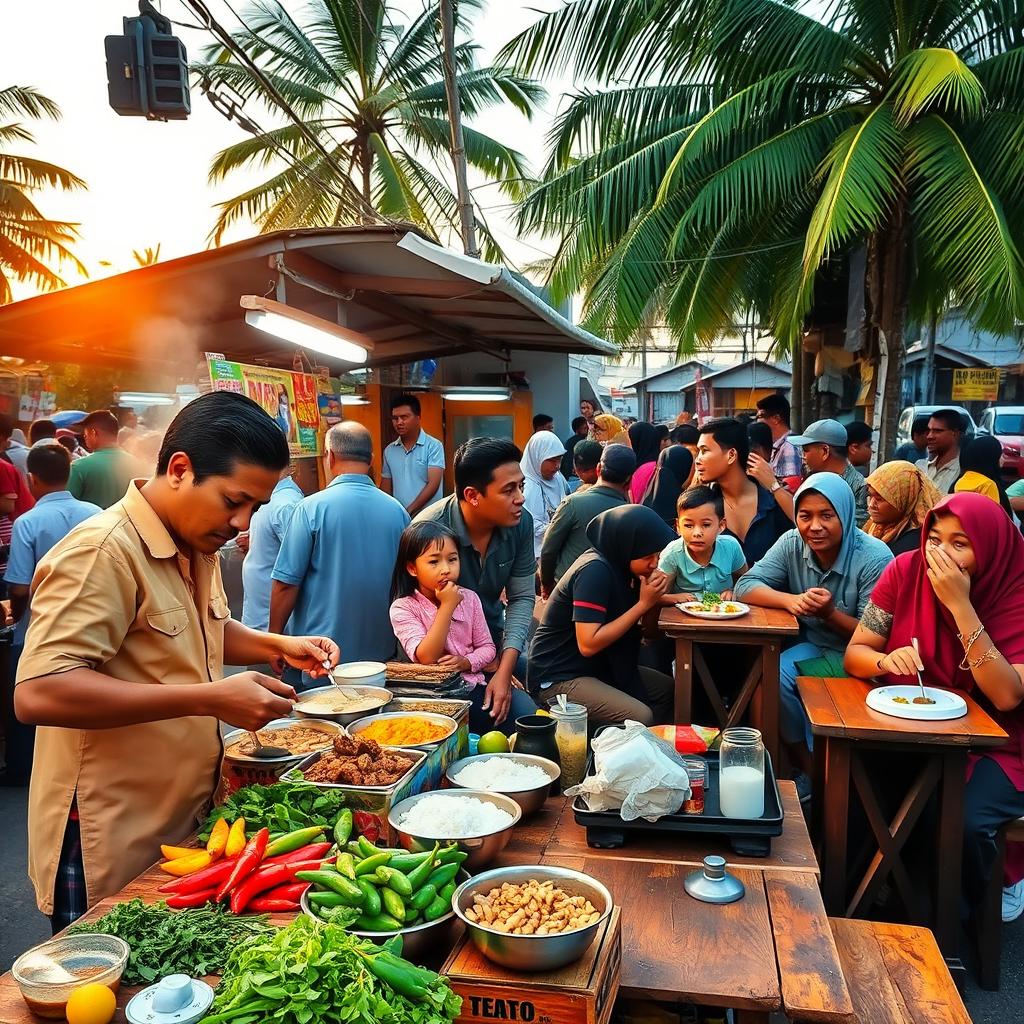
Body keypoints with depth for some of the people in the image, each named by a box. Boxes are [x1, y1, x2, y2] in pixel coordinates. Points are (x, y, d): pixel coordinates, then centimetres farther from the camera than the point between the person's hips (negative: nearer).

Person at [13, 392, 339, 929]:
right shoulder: (103, 550, -22)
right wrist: (211, 698, -32)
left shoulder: (198, 545, 8)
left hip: (185, 826, 8)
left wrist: (277, 645, 4)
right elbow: (37, 693, -31)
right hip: (110, 853, -8)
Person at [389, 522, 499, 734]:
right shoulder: (403, 607, -7)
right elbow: (426, 658, -18)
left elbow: (487, 647, 11)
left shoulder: (469, 598, 6)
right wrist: (447, 606, -19)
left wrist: (467, 662, -12)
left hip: (471, 685, 3)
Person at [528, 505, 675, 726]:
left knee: (670, 690, 5)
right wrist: (643, 604, -22)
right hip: (557, 679, -9)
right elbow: (588, 645, -27)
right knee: (640, 718, -24)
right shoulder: (594, 571, -22)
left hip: (598, 667, 9)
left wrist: (653, 598, -11)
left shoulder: (616, 563, 3)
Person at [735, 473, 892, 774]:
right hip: (813, 645, 4)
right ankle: (810, 769, -3)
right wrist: (791, 600, -28)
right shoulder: (792, 544, -6)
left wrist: (830, 613, -33)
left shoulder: (874, 558, -19)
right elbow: (745, 586, -10)